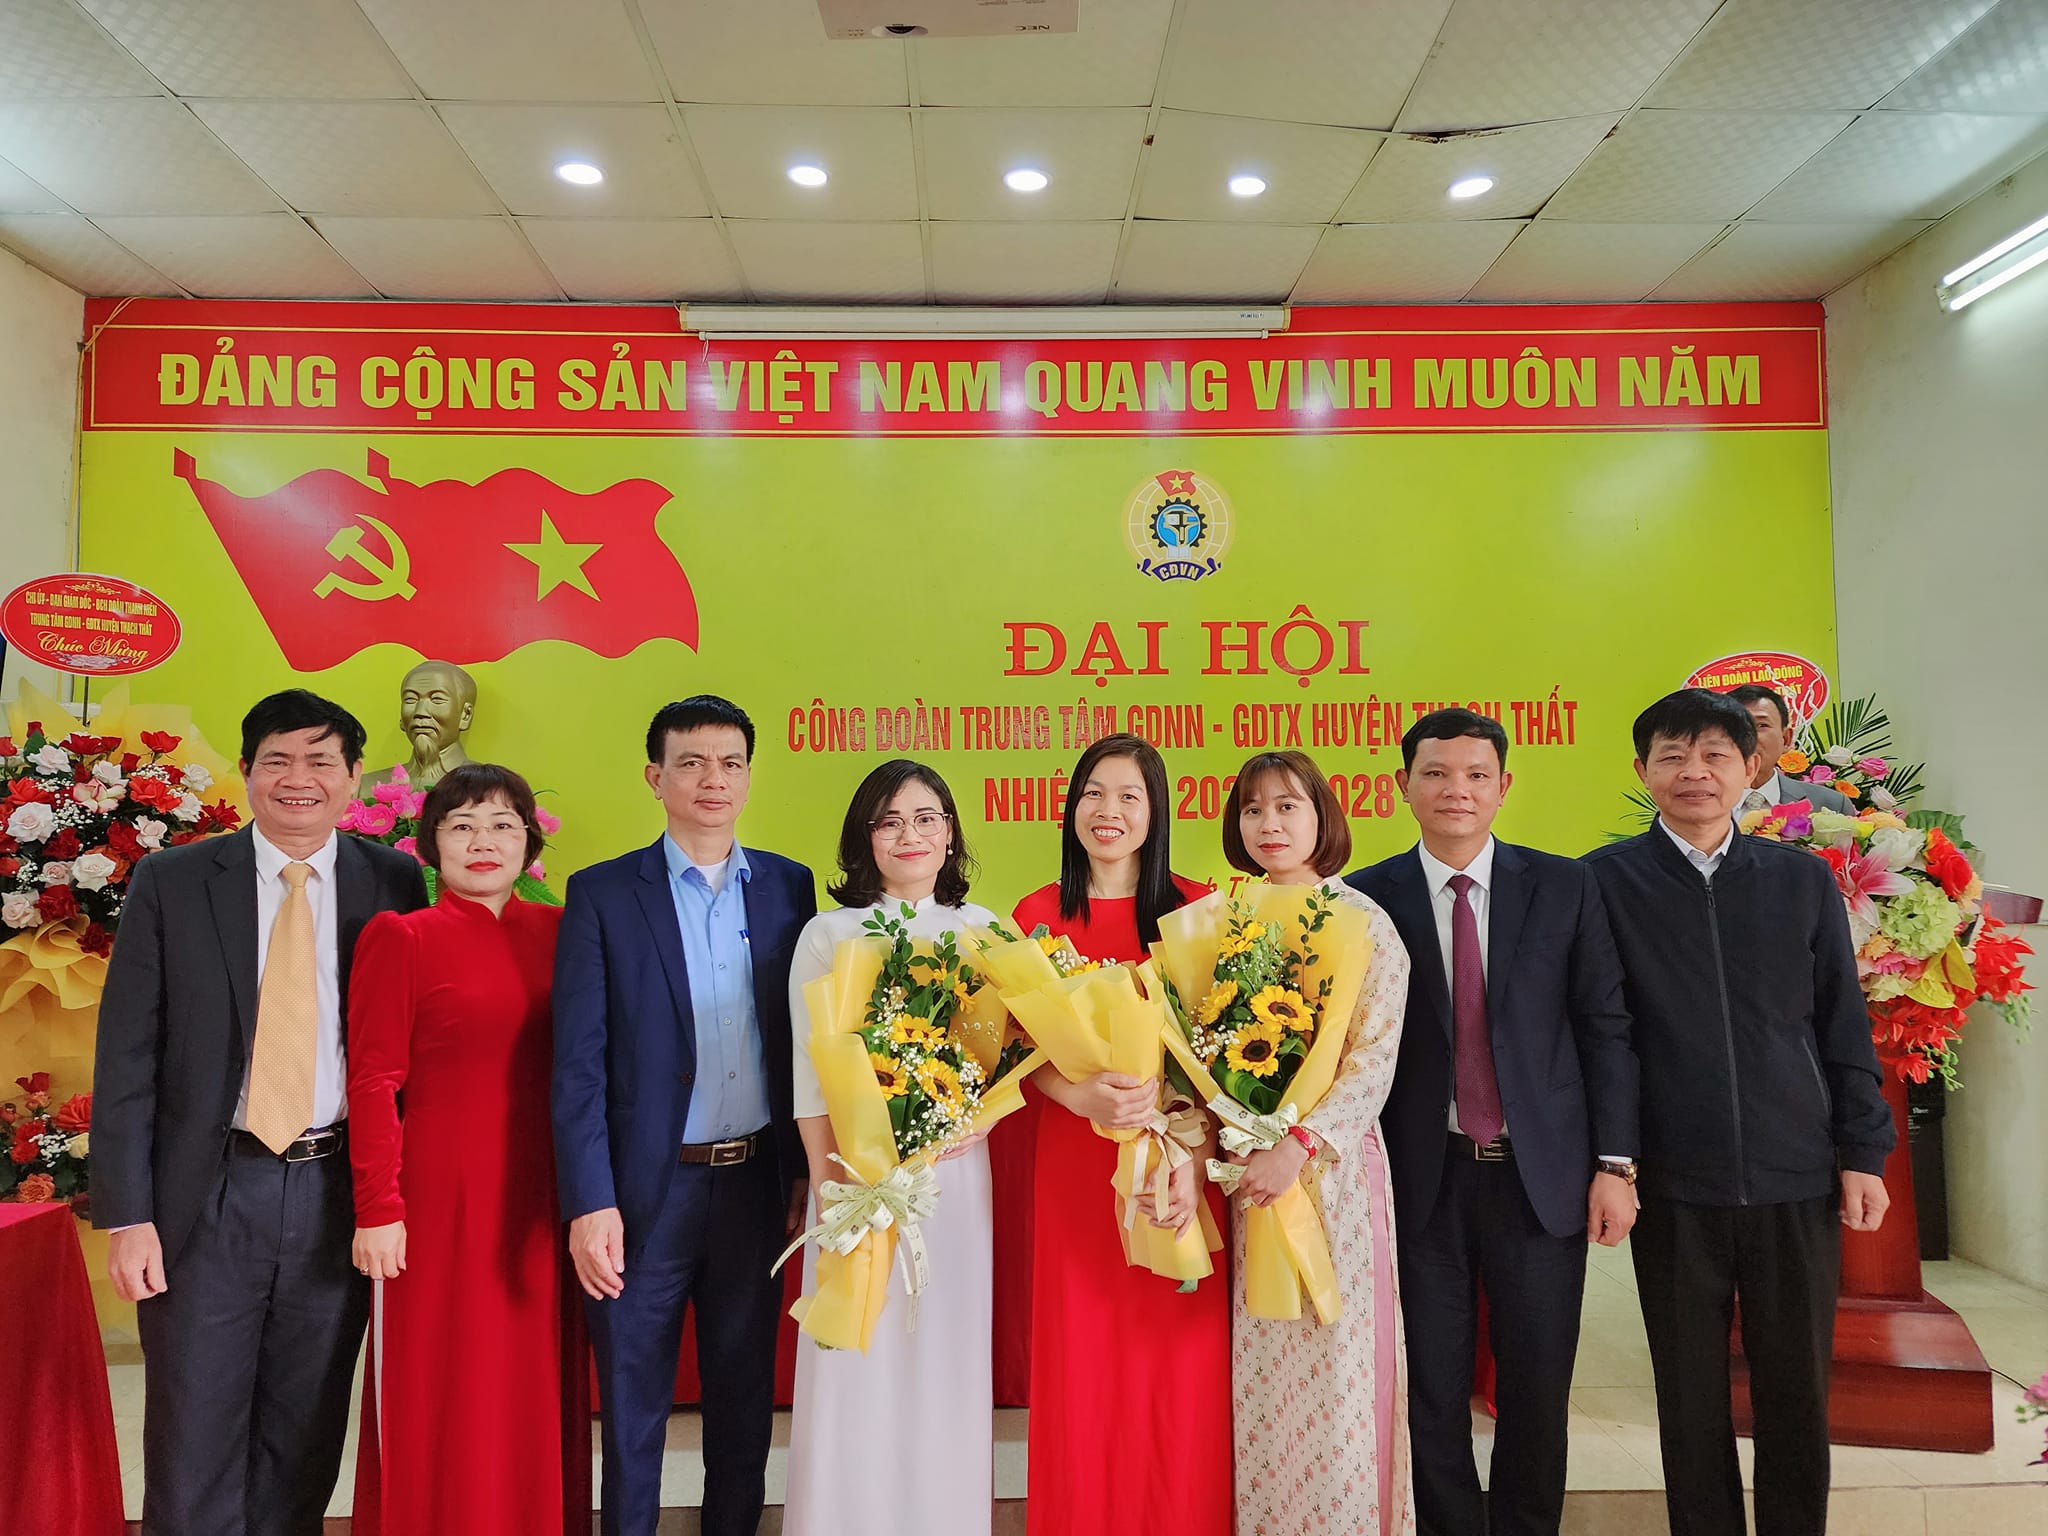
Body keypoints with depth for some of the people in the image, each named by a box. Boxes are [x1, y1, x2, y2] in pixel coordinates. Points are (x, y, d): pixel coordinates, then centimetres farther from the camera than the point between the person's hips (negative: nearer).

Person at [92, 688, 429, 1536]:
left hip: (340, 1192, 1)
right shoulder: (170, 882, -1)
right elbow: (125, 1057, -1)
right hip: (207, 1195, -1)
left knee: (305, 1448, 14)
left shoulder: (394, 883, 0)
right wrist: (126, 1214, -7)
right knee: (192, 1444, 9)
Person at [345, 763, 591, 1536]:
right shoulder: (399, 936, -4)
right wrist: (377, 1209, -11)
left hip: (538, 1208, 4)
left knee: (536, 1403, 13)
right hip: (440, 1203, -4)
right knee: (439, 1408, 7)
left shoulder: (557, 932, 6)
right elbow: (372, 1083, -7)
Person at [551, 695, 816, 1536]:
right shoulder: (602, 893, -4)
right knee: (632, 1398, 11)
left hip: (757, 1180, 3)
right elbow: (578, 1063, -7)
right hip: (646, 1187, -2)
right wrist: (589, 1202, -12)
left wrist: (807, 1167, 4)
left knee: (744, 1392, 15)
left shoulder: (789, 887, 4)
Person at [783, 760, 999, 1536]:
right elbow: (811, 1074, -2)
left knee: (948, 1358, 9)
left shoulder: (982, 930, 7)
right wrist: (829, 1188, -9)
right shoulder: (828, 934, 1)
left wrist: (975, 1120, -11)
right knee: (858, 1366, 3)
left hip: (957, 1172, 2)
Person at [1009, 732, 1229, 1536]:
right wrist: (1081, 1097, -18)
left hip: (1175, 1160, 0)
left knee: (1178, 1368, 5)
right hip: (1074, 1162, 1)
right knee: (1082, 1364, 6)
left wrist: (1192, 1153, -16)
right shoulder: (1039, 914, 5)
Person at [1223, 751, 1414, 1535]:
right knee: (1259, 1370, 10)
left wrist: (1299, 1146, -21)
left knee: (1334, 1362, 4)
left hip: (1333, 1168, -4)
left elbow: (1375, 1058, -11)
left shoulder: (1362, 920, -5)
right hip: (1243, 1167, 4)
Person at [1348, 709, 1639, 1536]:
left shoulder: (1565, 887, 2)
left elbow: (1605, 1028, 2)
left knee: (1539, 1392, 10)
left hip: (1542, 1176, 1)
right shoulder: (1365, 898, -1)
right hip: (1423, 1180, 0)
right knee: (1434, 1395, 9)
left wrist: (1614, 1164, -2)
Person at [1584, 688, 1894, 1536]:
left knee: (1797, 1390, 11)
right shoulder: (1604, 881, -3)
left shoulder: (1804, 879, 4)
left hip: (1798, 1179, 2)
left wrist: (1863, 1152, 4)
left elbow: (1844, 1025, 8)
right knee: (1690, 1392, 11)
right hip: (1672, 1185, -1)